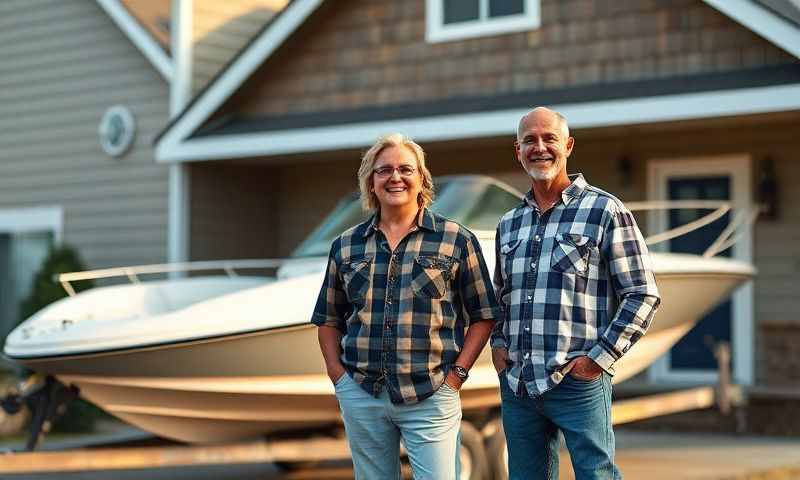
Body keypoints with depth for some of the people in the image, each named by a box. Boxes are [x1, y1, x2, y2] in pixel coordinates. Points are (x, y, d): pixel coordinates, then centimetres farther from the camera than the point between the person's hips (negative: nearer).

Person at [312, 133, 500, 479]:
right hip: (361, 396, 3)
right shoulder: (346, 246, 9)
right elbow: (329, 320, 16)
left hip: (431, 399, -3)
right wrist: (339, 378, 4)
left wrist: (455, 375, -6)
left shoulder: (457, 241, 1)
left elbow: (483, 316, 3)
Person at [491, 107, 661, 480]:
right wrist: (498, 342, 9)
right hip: (516, 384, 6)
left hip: (578, 383, -5)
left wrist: (601, 357, -12)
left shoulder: (604, 211, -3)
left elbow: (643, 295, -5)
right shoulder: (508, 224, 14)